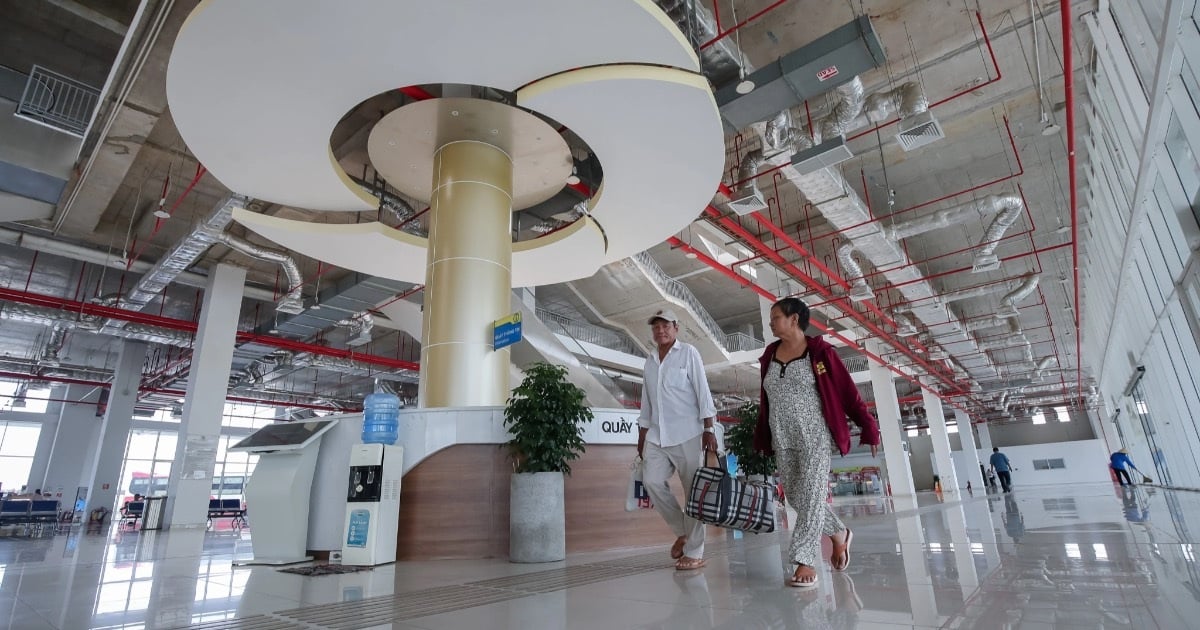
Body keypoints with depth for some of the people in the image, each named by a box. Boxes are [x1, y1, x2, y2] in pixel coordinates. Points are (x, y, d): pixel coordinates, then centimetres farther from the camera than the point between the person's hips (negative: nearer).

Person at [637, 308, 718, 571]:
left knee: (694, 490, -1)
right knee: (652, 481, -8)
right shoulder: (649, 360, 15)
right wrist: (642, 435, 15)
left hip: (687, 433, -5)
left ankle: (694, 552, 9)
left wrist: (708, 429, -12)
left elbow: (702, 391, -6)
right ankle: (682, 531, 13)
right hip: (657, 435, 5)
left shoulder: (688, 353, 0)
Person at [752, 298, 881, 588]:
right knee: (795, 496, 10)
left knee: (811, 495, -6)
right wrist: (761, 437, 16)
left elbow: (847, 390, -5)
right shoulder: (769, 355, 9)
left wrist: (869, 427, -6)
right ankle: (839, 533, 34)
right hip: (782, 438, 6)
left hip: (813, 434, -6)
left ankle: (806, 562, 2)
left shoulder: (819, 351, -6)